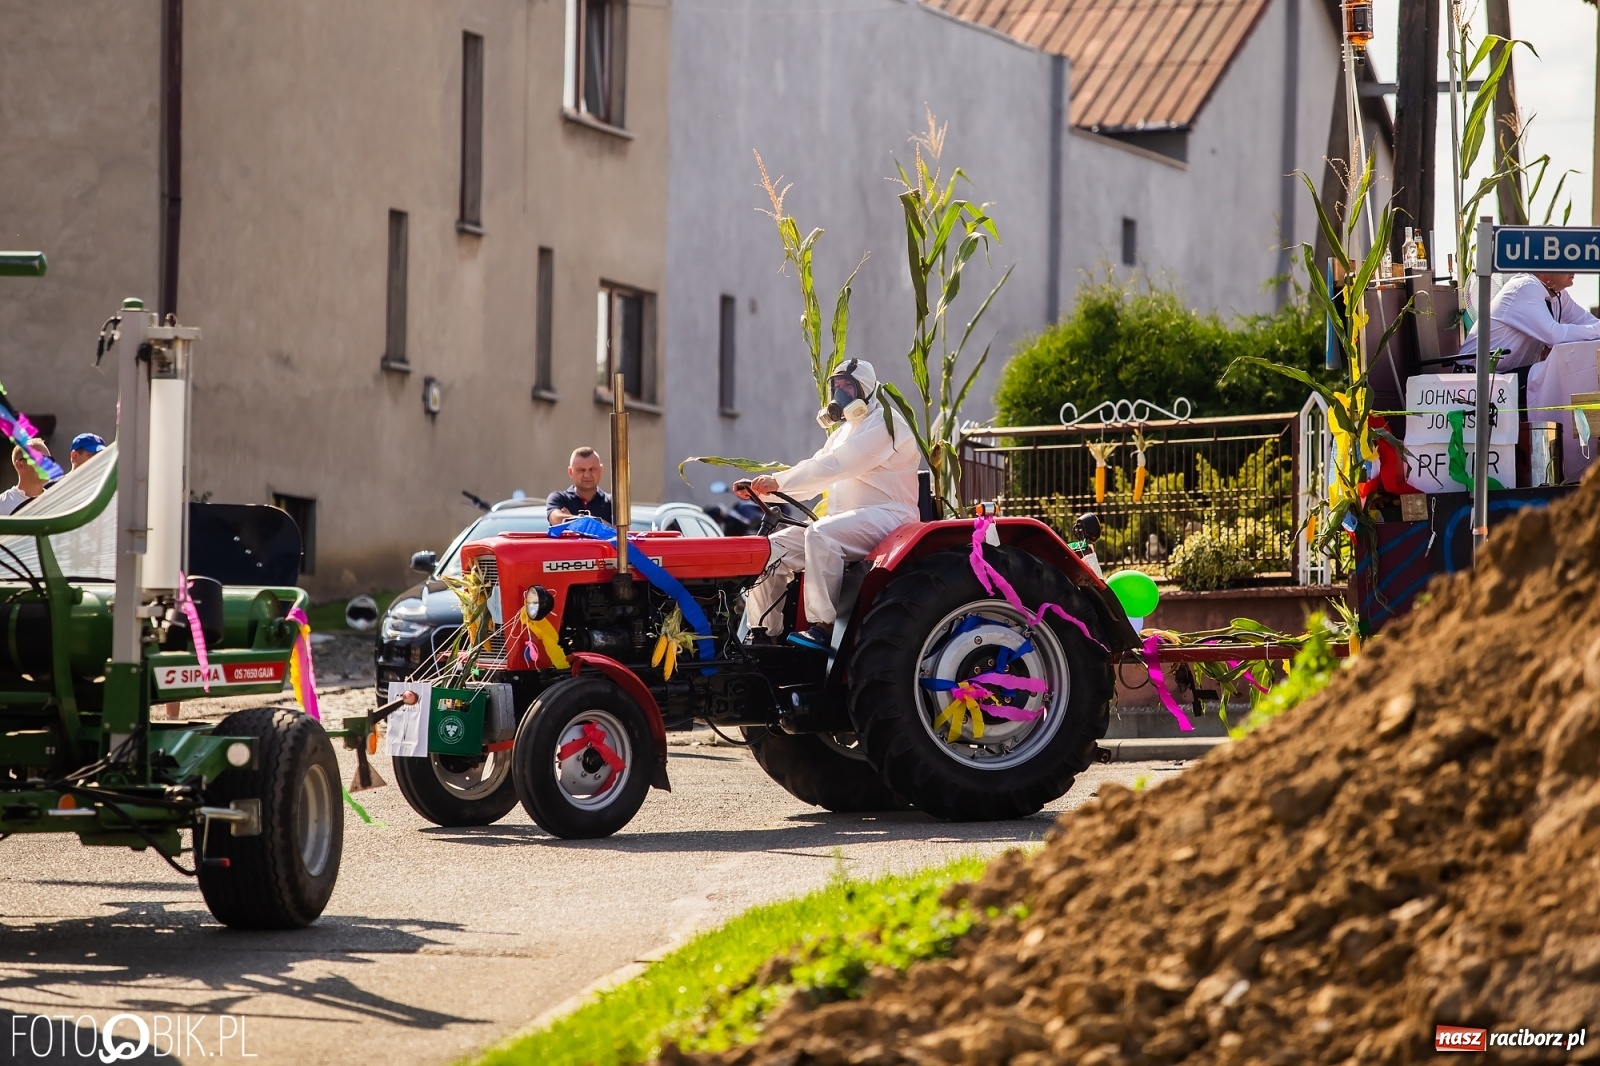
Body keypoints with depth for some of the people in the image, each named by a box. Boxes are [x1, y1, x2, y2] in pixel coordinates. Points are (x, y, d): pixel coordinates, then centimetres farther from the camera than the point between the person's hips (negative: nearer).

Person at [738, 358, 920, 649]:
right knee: (773, 549, -4)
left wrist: (778, 482, -27)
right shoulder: (845, 431, 24)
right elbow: (815, 472, 16)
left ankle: (823, 627, -39)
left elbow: (833, 465, -22)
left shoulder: (883, 424, -9)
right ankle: (763, 633, -3)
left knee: (820, 534, -36)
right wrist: (762, 488, -1)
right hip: (846, 523, 10)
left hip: (885, 516, -9)